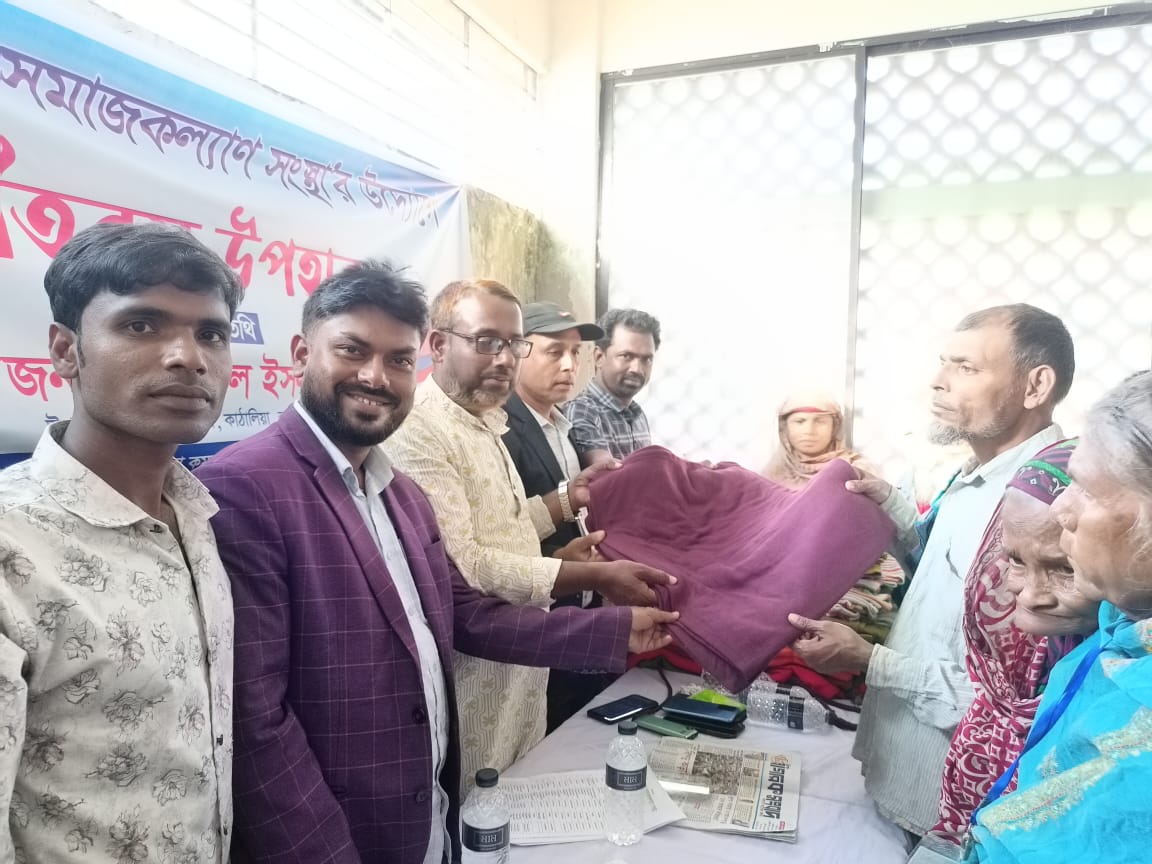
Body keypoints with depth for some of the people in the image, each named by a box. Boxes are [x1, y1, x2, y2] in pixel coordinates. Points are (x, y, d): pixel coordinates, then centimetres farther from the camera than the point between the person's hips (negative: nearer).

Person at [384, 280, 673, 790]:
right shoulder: (417, 430, -20)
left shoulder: (484, 424, 12)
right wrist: (596, 577, -26)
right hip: (472, 689, -9)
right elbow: (460, 565, -27)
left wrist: (568, 499, 6)